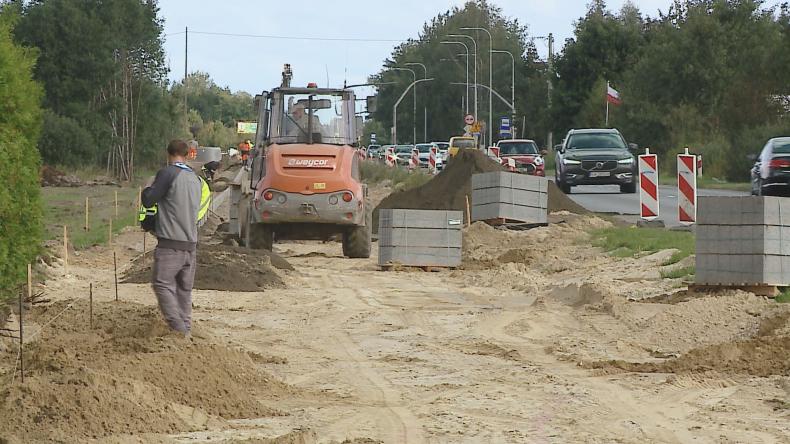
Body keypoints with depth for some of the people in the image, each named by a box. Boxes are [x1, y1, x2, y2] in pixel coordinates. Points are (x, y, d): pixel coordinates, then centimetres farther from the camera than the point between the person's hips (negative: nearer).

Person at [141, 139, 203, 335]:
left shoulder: (168, 173, -8)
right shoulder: (196, 179, 15)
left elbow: (148, 200, -7)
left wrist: (147, 190, 16)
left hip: (170, 243, -7)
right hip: (191, 243, 7)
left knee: (162, 284, -6)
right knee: (184, 289, 11)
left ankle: (178, 328, -19)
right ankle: (186, 330, 11)